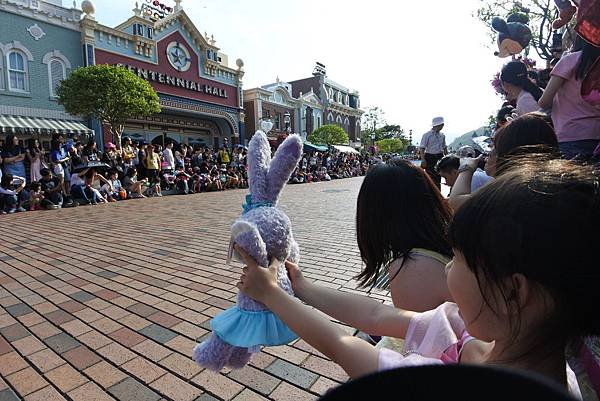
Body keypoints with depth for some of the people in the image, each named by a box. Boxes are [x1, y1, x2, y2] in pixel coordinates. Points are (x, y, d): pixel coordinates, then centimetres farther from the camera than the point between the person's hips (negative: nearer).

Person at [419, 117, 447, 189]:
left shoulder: (442, 136, 10)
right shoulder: (427, 135, -6)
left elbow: (444, 147, 19)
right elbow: (422, 148, -11)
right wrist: (423, 160, -21)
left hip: (440, 157, 5)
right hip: (430, 158, -5)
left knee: (438, 177, 8)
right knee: (430, 177, -5)